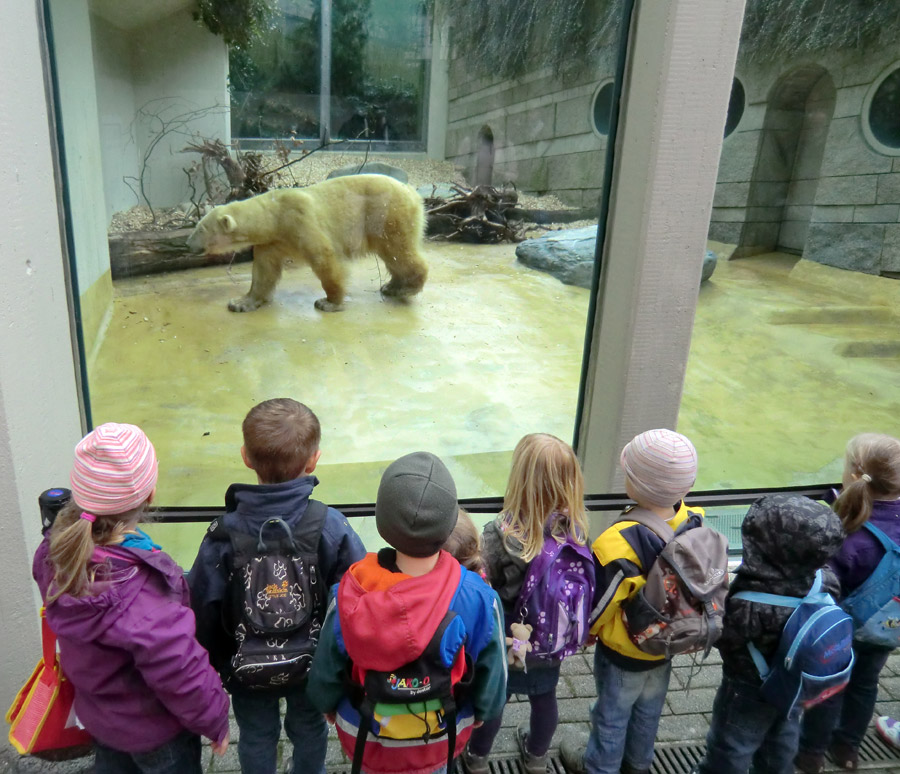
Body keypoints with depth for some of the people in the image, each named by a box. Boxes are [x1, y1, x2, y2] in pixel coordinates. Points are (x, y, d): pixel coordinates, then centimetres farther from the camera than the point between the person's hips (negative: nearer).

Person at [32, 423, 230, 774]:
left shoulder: (55, 551, -21)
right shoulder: (143, 593, -43)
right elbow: (182, 674, -30)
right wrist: (215, 723, -14)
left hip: (95, 712, 6)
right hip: (153, 732, -6)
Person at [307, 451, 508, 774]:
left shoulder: (352, 594, -31)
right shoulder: (477, 597, -32)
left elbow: (325, 675, -14)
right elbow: (491, 678, -15)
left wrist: (329, 705, 8)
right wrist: (480, 712, 8)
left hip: (364, 736, 0)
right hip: (441, 740, 0)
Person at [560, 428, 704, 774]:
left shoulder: (620, 544, -40)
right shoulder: (695, 525, -22)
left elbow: (595, 605, -25)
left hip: (623, 651, -5)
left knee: (612, 714, 22)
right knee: (649, 708, 30)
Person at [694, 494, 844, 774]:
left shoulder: (750, 603, -41)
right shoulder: (823, 583, -22)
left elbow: (724, 637, -26)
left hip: (750, 690, -6)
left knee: (730, 751, 19)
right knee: (780, 750, 30)